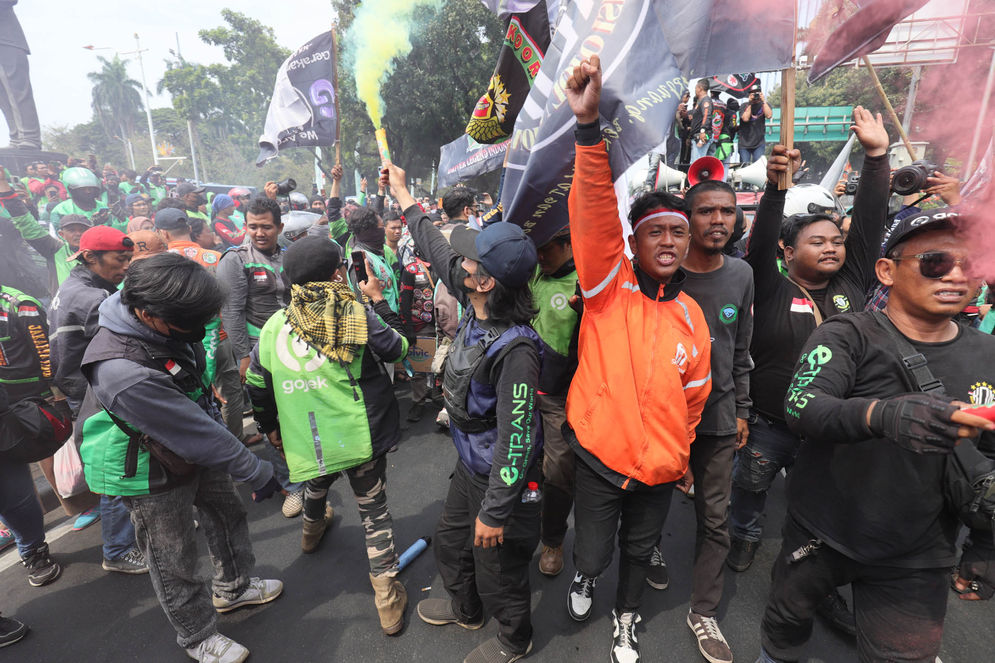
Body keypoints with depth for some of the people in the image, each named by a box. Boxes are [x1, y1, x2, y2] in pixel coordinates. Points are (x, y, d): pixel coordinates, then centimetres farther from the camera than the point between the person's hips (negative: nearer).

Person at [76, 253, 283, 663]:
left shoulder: (166, 322, -14)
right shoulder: (121, 371, -38)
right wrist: (255, 472, -21)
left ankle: (233, 587, 48)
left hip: (197, 451, 8)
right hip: (155, 475, -7)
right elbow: (196, 433, -31)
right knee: (174, 560, 13)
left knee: (228, 513, 23)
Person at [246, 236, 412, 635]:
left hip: (306, 441, 4)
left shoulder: (273, 327, -5)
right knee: (374, 512, 11)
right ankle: (387, 599, 19)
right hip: (360, 436, -4)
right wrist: (378, 301, 6)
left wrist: (269, 427, 22)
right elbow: (398, 348, -2)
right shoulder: (358, 316, -17)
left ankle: (312, 530, 67)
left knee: (317, 484, 36)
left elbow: (256, 386, 5)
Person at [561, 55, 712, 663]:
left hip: (658, 468, 4)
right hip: (599, 455, -3)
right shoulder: (611, 284, -13)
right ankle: (586, 578, 52)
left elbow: (694, 394, 10)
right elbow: (594, 213, -28)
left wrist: (678, 452, 14)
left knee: (639, 551, 23)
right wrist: (589, 124, -39)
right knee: (594, 552, 13)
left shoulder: (691, 317, -1)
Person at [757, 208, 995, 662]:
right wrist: (882, 413, -46)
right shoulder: (848, 335, -14)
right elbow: (801, 408, -28)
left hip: (917, 559, 3)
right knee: (787, 618, 20)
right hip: (820, 536, -2)